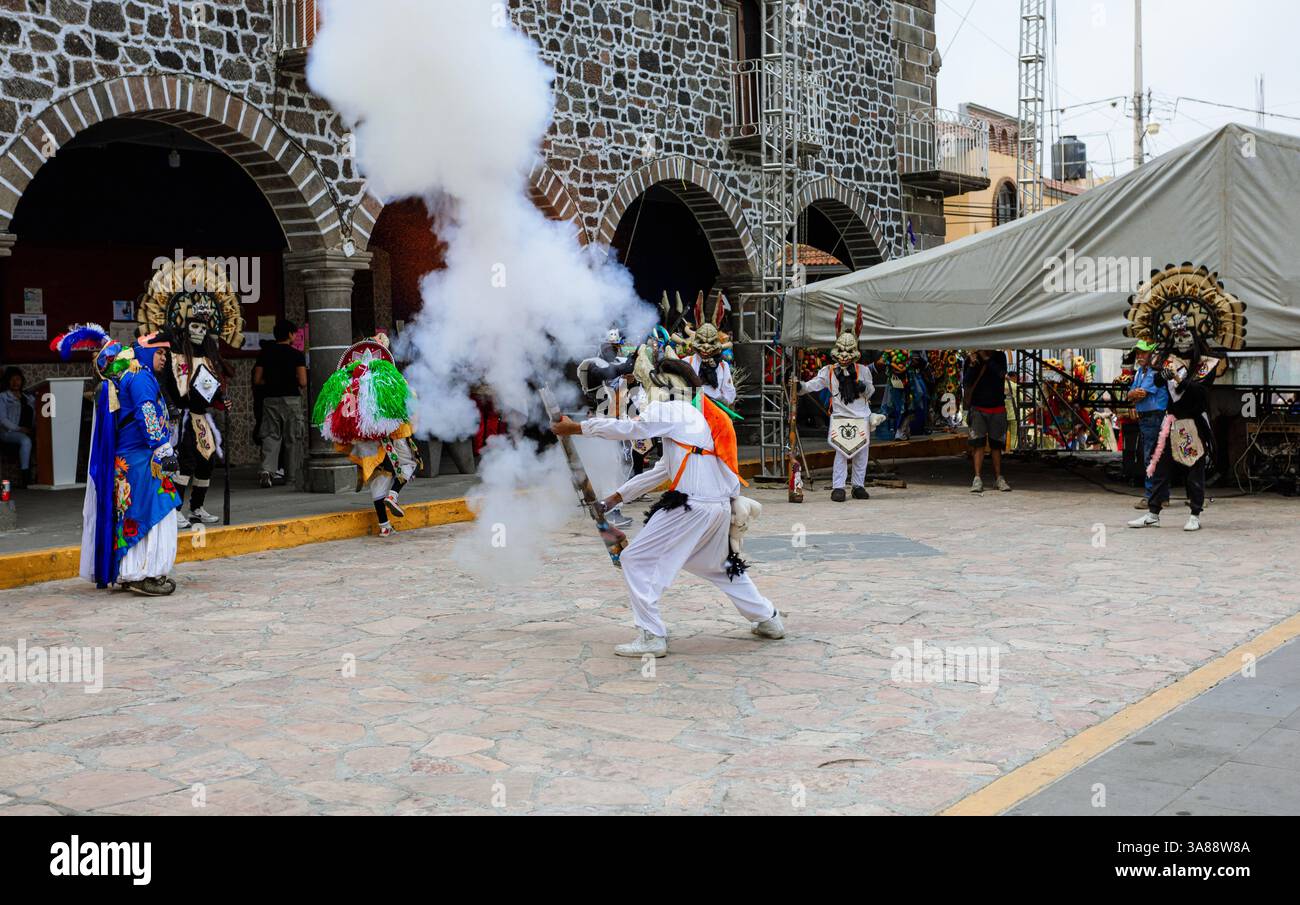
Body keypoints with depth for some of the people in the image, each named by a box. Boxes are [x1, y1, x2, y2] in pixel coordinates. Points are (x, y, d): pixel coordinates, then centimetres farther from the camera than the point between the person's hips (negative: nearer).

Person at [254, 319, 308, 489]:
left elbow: (257, 380, 4)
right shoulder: (297, 355, -5)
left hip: (270, 399, 3)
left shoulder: (265, 353, 6)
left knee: (270, 436, 5)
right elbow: (303, 382, -12)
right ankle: (291, 477, 10)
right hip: (291, 398, -3)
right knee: (292, 438, 6)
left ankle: (267, 469, -18)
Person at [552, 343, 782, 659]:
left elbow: (626, 429, -9)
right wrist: (618, 496, 25)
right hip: (721, 507, 9)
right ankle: (768, 620, 32)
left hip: (692, 508, -9)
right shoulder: (695, 416, 23)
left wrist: (575, 428, 1)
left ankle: (651, 636, -4)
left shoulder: (673, 412, -5)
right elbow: (661, 470, 25)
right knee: (720, 565, 29)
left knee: (636, 560, -1)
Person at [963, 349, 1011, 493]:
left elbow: (1001, 374, -14)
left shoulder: (1000, 357, 5)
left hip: (997, 409, 2)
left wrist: (986, 358, -16)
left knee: (996, 445, 6)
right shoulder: (973, 359, 1)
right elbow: (965, 383, -6)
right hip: (978, 409, -2)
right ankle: (977, 479, -13)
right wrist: (972, 365, -18)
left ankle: (999, 478, 12)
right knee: (978, 443, -10)